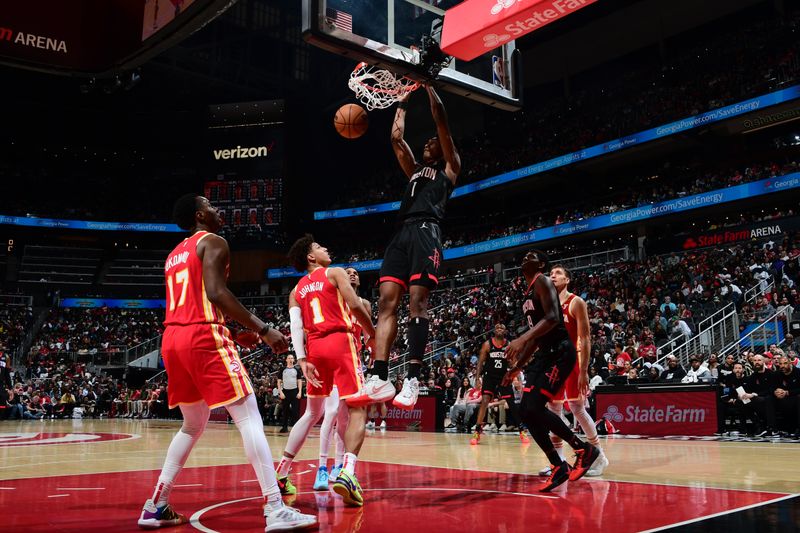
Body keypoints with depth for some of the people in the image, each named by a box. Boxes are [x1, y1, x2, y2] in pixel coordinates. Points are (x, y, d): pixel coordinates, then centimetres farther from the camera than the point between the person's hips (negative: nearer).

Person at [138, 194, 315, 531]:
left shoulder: (174, 255, 26)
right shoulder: (212, 242, -1)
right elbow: (215, 292, -17)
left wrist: (232, 335, 31)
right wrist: (263, 330, -17)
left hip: (172, 340, 9)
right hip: (203, 337, -9)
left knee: (193, 425, 21)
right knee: (249, 419, -8)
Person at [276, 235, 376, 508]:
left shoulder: (297, 290, 20)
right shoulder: (335, 273, 6)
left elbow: (295, 325, 5)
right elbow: (356, 306, -6)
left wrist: (303, 361, -2)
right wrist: (372, 334, 8)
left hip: (315, 349, 6)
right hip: (340, 342, -6)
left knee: (312, 413, 20)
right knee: (358, 410, -7)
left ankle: (281, 473, 20)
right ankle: (347, 472, -28)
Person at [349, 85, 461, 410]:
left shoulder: (449, 168, 18)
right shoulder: (415, 171, 34)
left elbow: (441, 121, 12)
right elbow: (396, 138, 35)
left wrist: (428, 84, 15)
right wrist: (402, 103, 42)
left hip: (426, 232, -6)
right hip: (402, 233, 6)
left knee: (417, 300, -18)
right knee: (386, 301, -8)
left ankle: (412, 379, -21)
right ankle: (380, 380, -14)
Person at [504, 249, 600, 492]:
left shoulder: (543, 282, -6)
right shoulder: (528, 294, 21)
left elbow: (553, 318, -23)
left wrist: (522, 338, -34)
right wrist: (517, 366, 24)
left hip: (560, 352, -9)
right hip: (545, 354, 10)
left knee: (535, 407, -19)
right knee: (527, 412, 1)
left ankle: (584, 450, -4)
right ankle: (559, 467, 9)